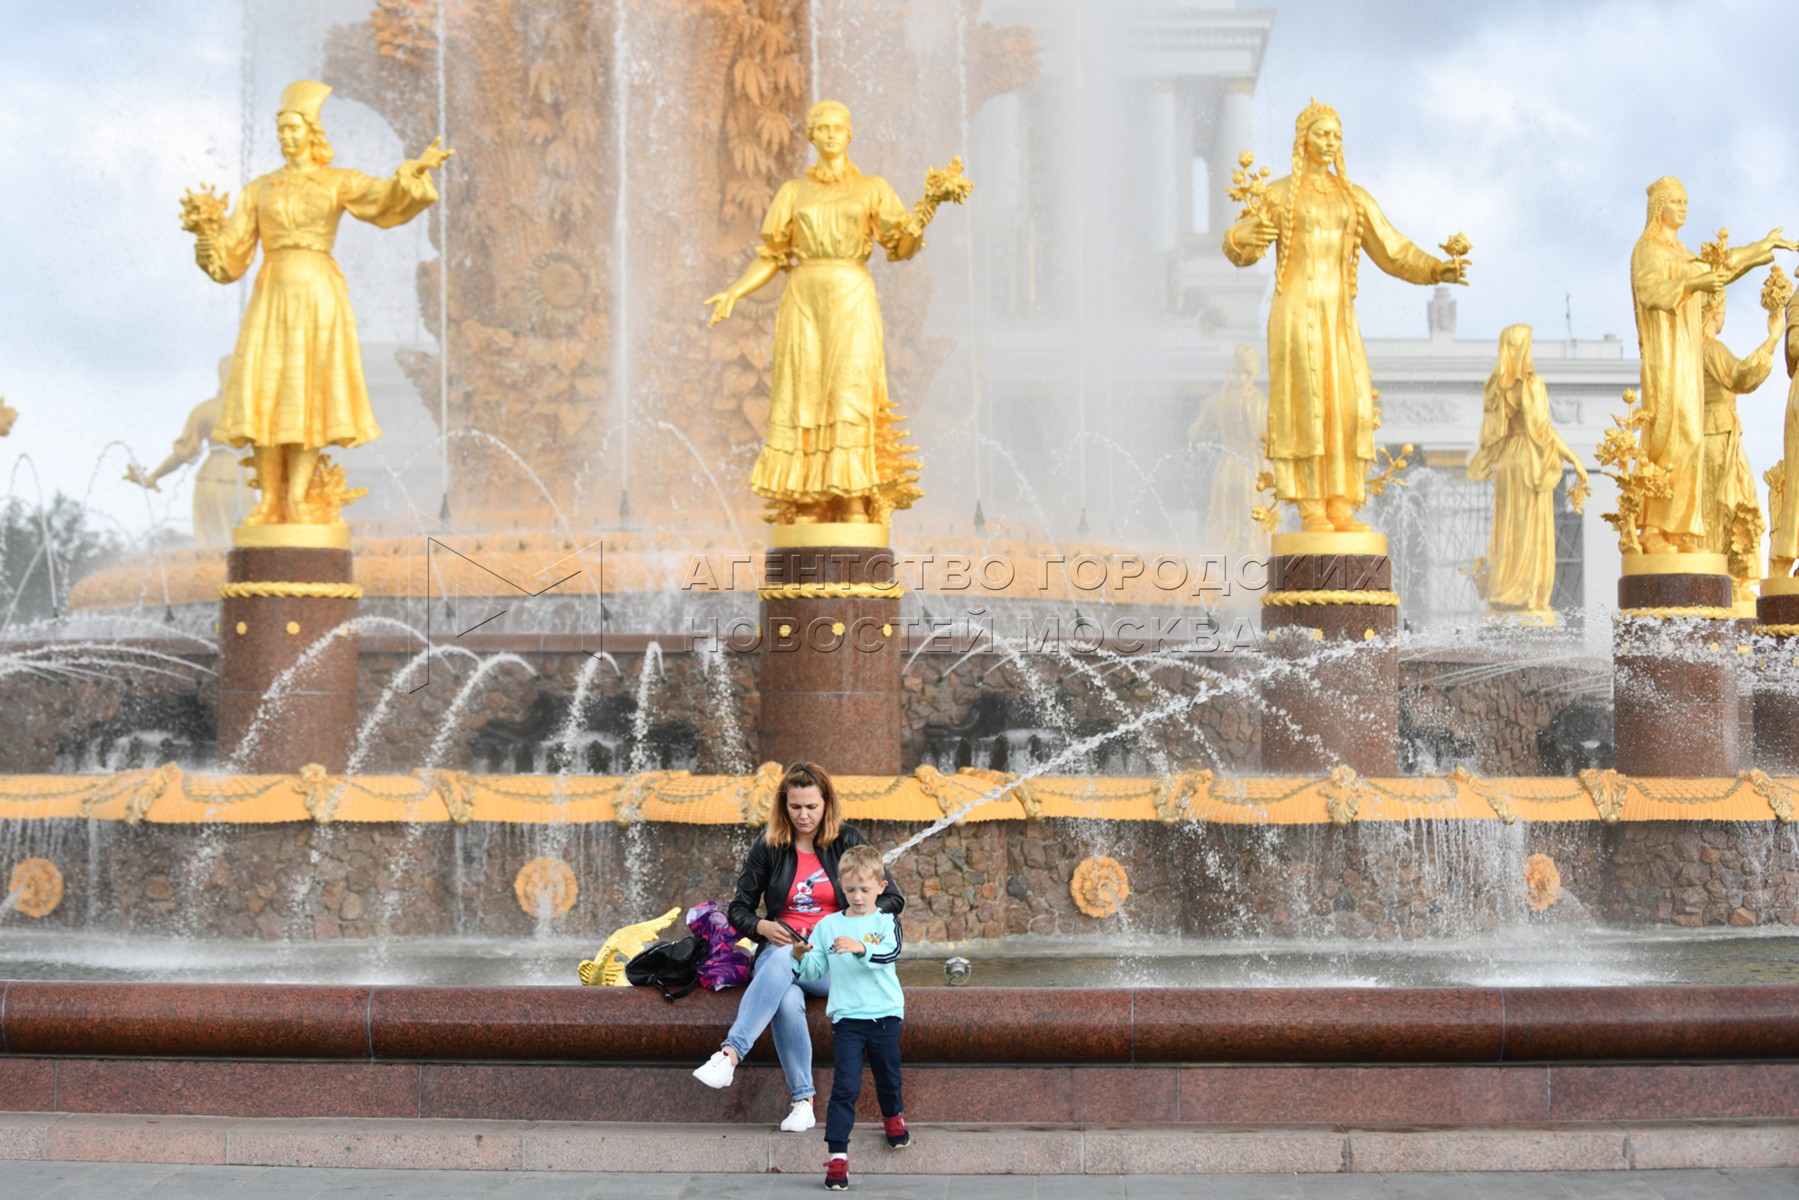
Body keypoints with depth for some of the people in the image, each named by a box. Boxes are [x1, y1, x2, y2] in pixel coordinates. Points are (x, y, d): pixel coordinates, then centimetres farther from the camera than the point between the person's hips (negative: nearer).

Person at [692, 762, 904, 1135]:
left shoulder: (848, 841, 5)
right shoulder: (768, 845, 7)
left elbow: (893, 899, 5)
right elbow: (739, 909, 11)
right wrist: (762, 927, -12)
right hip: (779, 949, 1)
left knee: (782, 962, -36)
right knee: (788, 1000, -36)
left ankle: (730, 1056, -46)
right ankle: (803, 1101, -33)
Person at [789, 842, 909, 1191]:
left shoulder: (886, 922, 1)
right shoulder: (828, 925, 5)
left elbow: (891, 953, -19)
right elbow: (814, 970, 3)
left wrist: (861, 948, -36)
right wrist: (801, 958, -19)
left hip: (884, 1014, 1)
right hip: (846, 1016, -1)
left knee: (888, 1078, 19)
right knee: (845, 1087, -10)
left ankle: (893, 1118, 50)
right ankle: (837, 1155, -12)